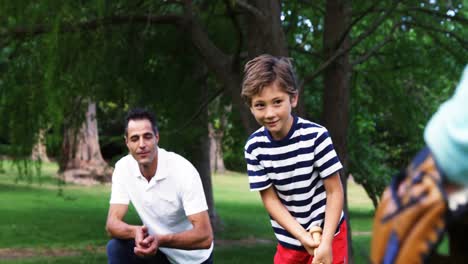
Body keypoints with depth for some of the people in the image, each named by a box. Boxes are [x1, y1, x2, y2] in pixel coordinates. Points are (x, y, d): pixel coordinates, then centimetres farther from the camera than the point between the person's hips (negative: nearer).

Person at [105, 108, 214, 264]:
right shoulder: (123, 168, -12)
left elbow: (205, 237, -30)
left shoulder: (183, 171, -26)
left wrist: (160, 240, -45)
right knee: (116, 248, -21)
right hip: (158, 251, 3)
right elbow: (112, 223, -16)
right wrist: (135, 232, -39)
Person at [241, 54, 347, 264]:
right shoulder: (254, 147, -13)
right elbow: (269, 198, -8)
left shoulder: (316, 136, -22)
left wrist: (326, 242, -21)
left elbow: (335, 191, -15)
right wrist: (303, 237, -18)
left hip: (328, 234, -4)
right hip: (289, 240, 4)